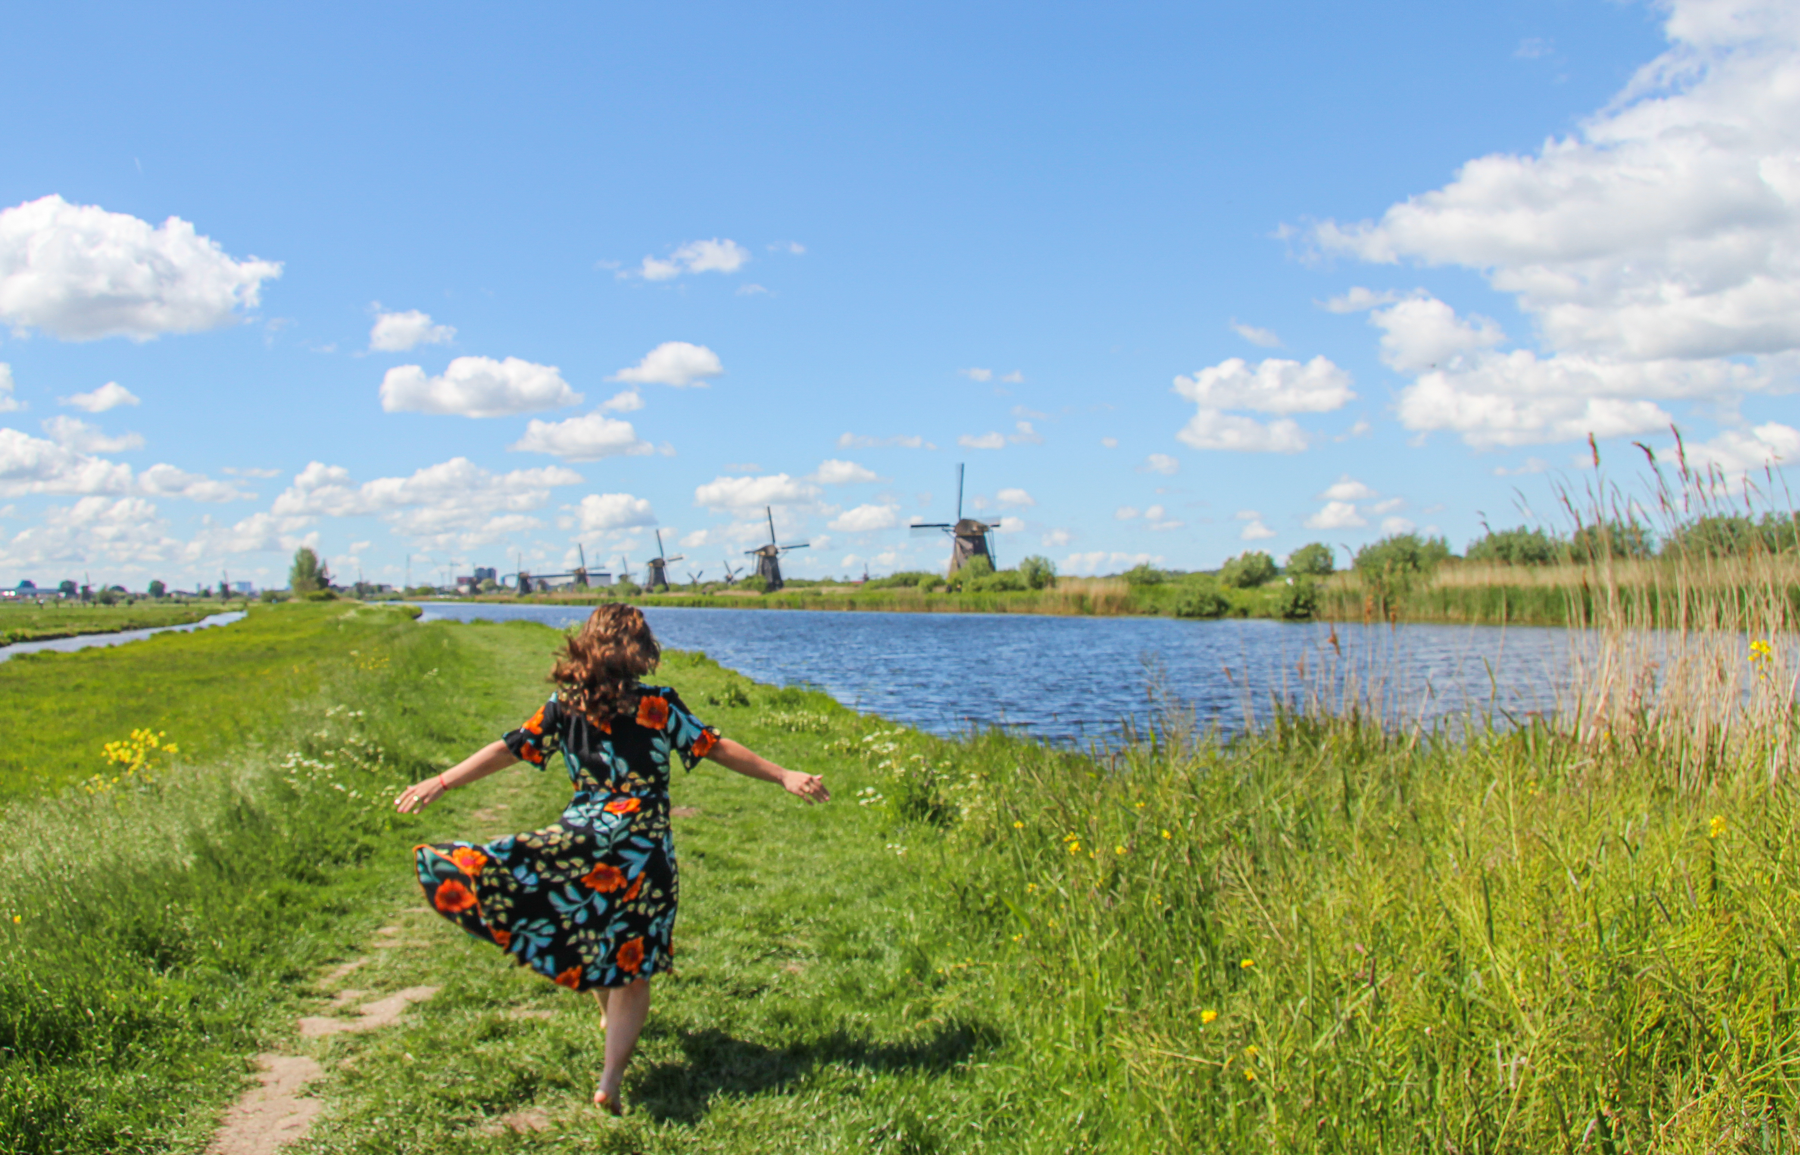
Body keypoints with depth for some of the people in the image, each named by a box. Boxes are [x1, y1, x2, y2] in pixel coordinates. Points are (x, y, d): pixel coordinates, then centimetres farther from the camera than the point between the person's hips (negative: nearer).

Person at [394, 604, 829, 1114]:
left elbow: (509, 749, 4)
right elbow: (716, 748, -4)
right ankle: (610, 1081, 1)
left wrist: (442, 782, 13)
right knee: (632, 965, 5)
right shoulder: (658, 706, -4)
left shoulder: (564, 705, 2)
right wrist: (784, 776, 2)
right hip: (645, 848, -1)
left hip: (580, 839, 1)